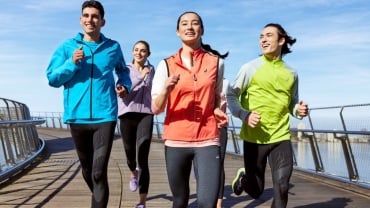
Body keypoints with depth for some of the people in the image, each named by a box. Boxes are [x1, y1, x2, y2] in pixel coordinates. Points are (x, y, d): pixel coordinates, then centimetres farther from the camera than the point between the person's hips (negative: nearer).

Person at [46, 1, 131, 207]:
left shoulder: (113, 47, 6)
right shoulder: (67, 47, 5)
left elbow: (123, 71, 23)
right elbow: (52, 79, 2)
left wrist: (125, 85, 3)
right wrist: (72, 63, -13)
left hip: (104, 116, -2)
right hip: (77, 117, 2)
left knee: (99, 173, -11)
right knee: (87, 170, 17)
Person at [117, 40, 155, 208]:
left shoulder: (151, 70, 13)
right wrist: (140, 77, -18)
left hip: (145, 115, 0)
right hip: (127, 115, 0)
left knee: (143, 159, -12)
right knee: (130, 155, 12)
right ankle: (134, 174, 49)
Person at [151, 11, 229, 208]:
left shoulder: (216, 62, 5)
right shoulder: (166, 65, 2)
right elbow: (156, 109, -2)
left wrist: (217, 110, -1)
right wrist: (166, 89, -21)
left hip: (207, 140, 0)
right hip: (175, 141, 1)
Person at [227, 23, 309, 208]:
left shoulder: (291, 73, 7)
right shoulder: (250, 68, -4)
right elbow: (231, 95, -5)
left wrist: (299, 110, -5)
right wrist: (244, 115, -22)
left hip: (281, 137, 2)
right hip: (254, 138, -2)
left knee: (282, 187, -9)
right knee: (255, 191, 10)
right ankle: (243, 177, 46)